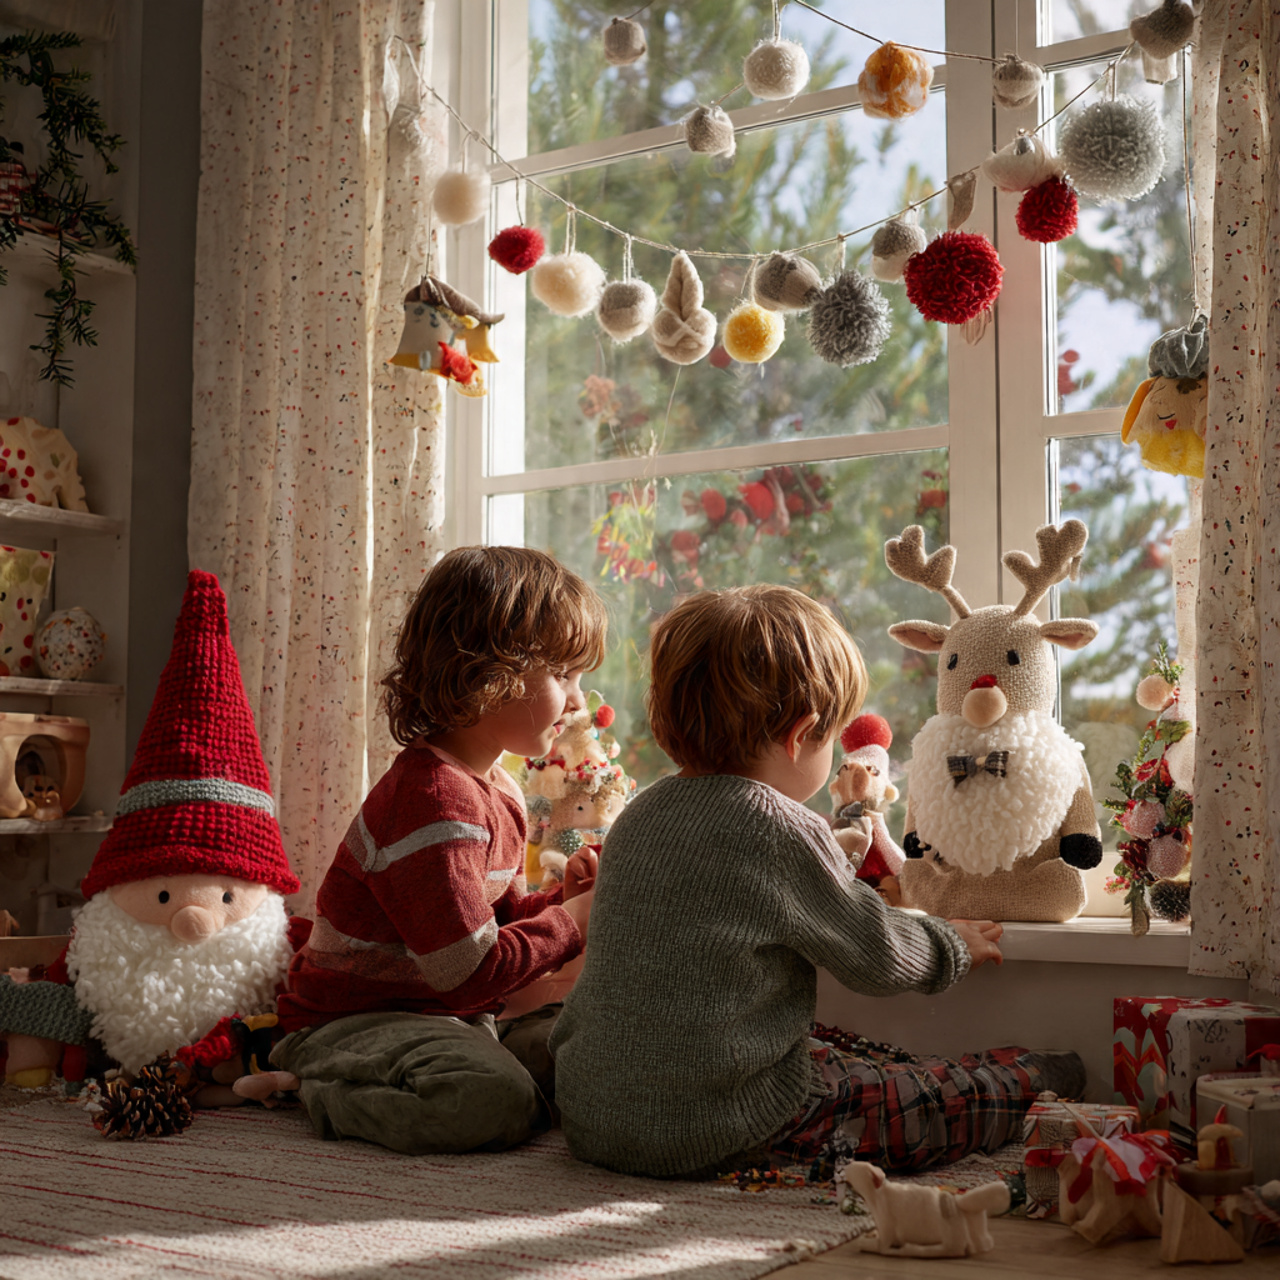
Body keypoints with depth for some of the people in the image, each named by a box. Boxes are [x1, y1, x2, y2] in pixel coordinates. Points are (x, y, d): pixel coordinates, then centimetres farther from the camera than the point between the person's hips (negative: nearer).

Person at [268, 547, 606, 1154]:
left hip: (449, 1016, 11)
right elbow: (472, 971, -23)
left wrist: (562, 898, 0)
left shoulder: (499, 790, 11)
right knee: (497, 1102, -33)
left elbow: (497, 918, 19)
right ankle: (317, 1096, -10)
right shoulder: (434, 800, -23)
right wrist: (570, 919, -11)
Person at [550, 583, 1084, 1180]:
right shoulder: (782, 829, -16)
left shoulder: (640, 814, 6)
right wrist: (954, 944, 17)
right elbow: (881, 956, -4)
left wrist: (838, 868, 37)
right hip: (718, 1129, -8)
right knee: (945, 1098, 8)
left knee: (841, 1058, 24)